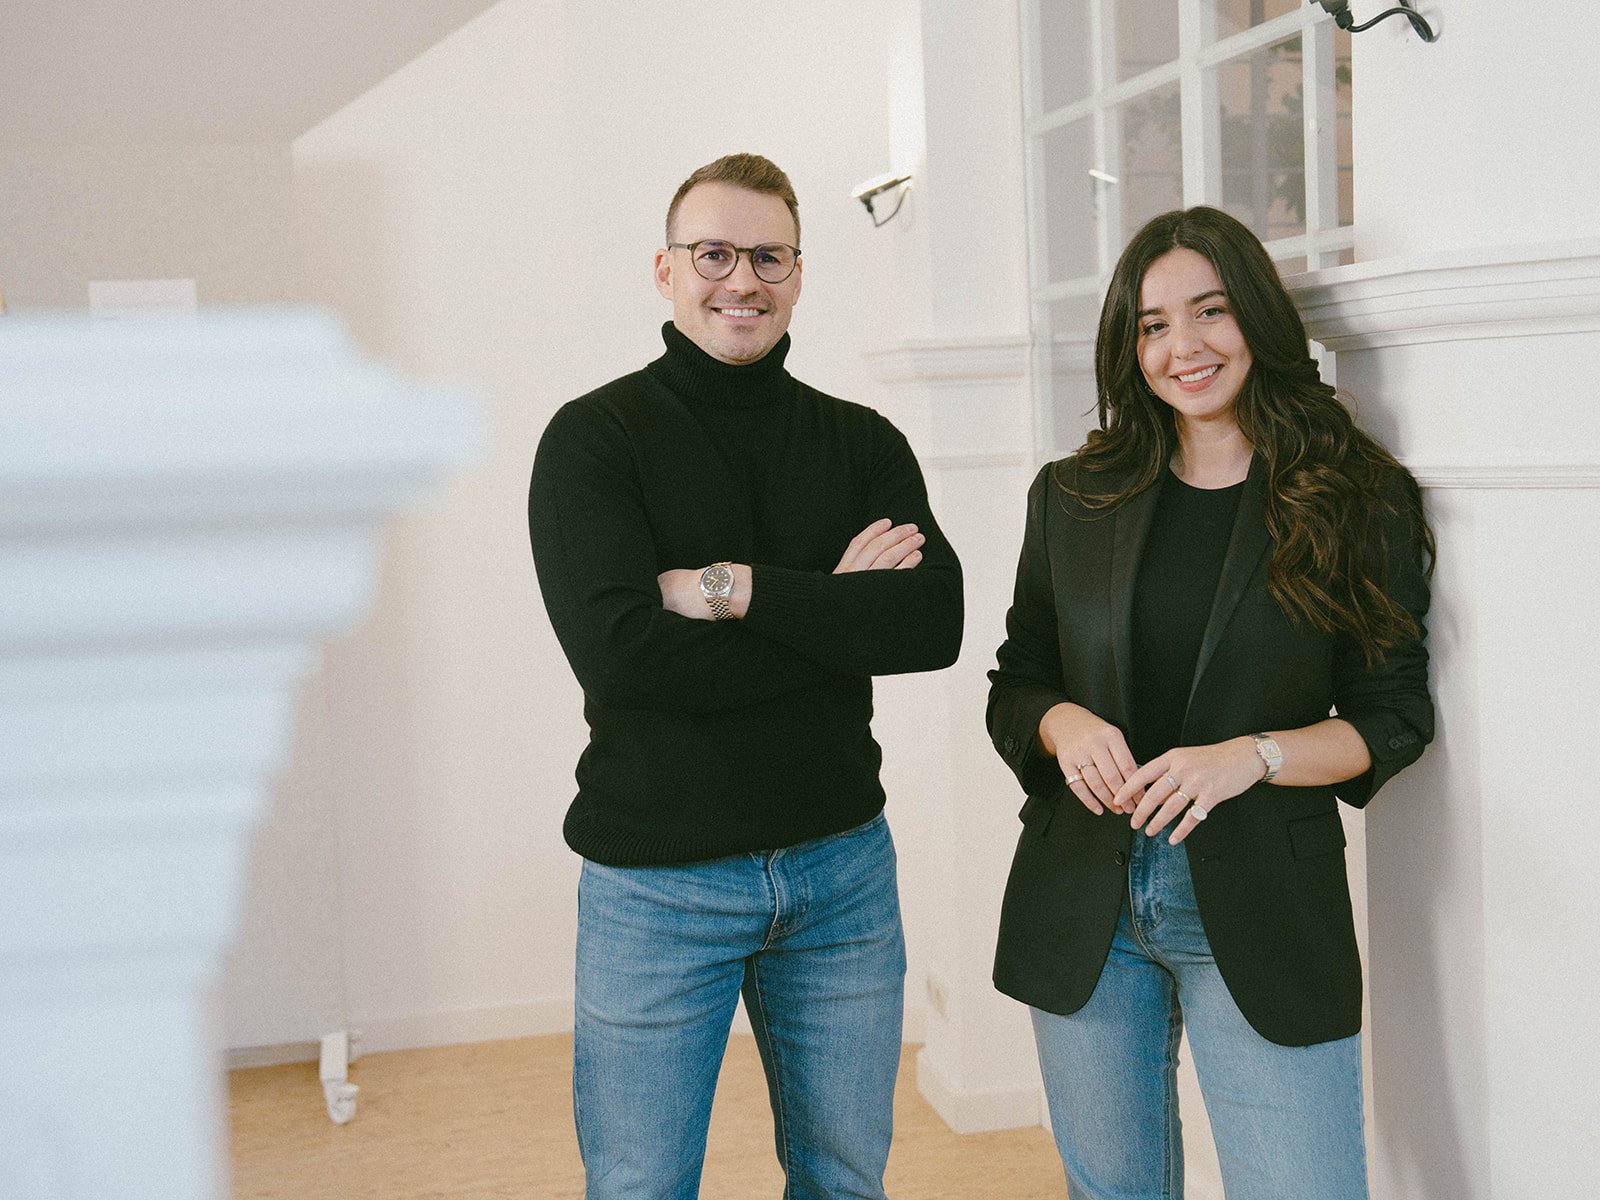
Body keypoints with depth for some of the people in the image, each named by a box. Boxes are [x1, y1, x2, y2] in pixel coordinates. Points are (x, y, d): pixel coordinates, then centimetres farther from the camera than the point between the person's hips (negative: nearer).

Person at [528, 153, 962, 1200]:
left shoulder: (864, 444, 5)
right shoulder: (595, 437, -6)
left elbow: (935, 626, -10)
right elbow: (617, 647, -21)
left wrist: (738, 588, -19)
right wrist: (834, 610, -15)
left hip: (843, 867, 4)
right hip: (657, 879, -3)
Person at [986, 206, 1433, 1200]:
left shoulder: (1360, 504, -2)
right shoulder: (1073, 498, 6)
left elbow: (1393, 717, -2)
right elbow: (1014, 686, 11)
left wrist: (1251, 755, -19)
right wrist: (1064, 725, -12)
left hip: (1264, 907, -2)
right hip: (1085, 907, 3)